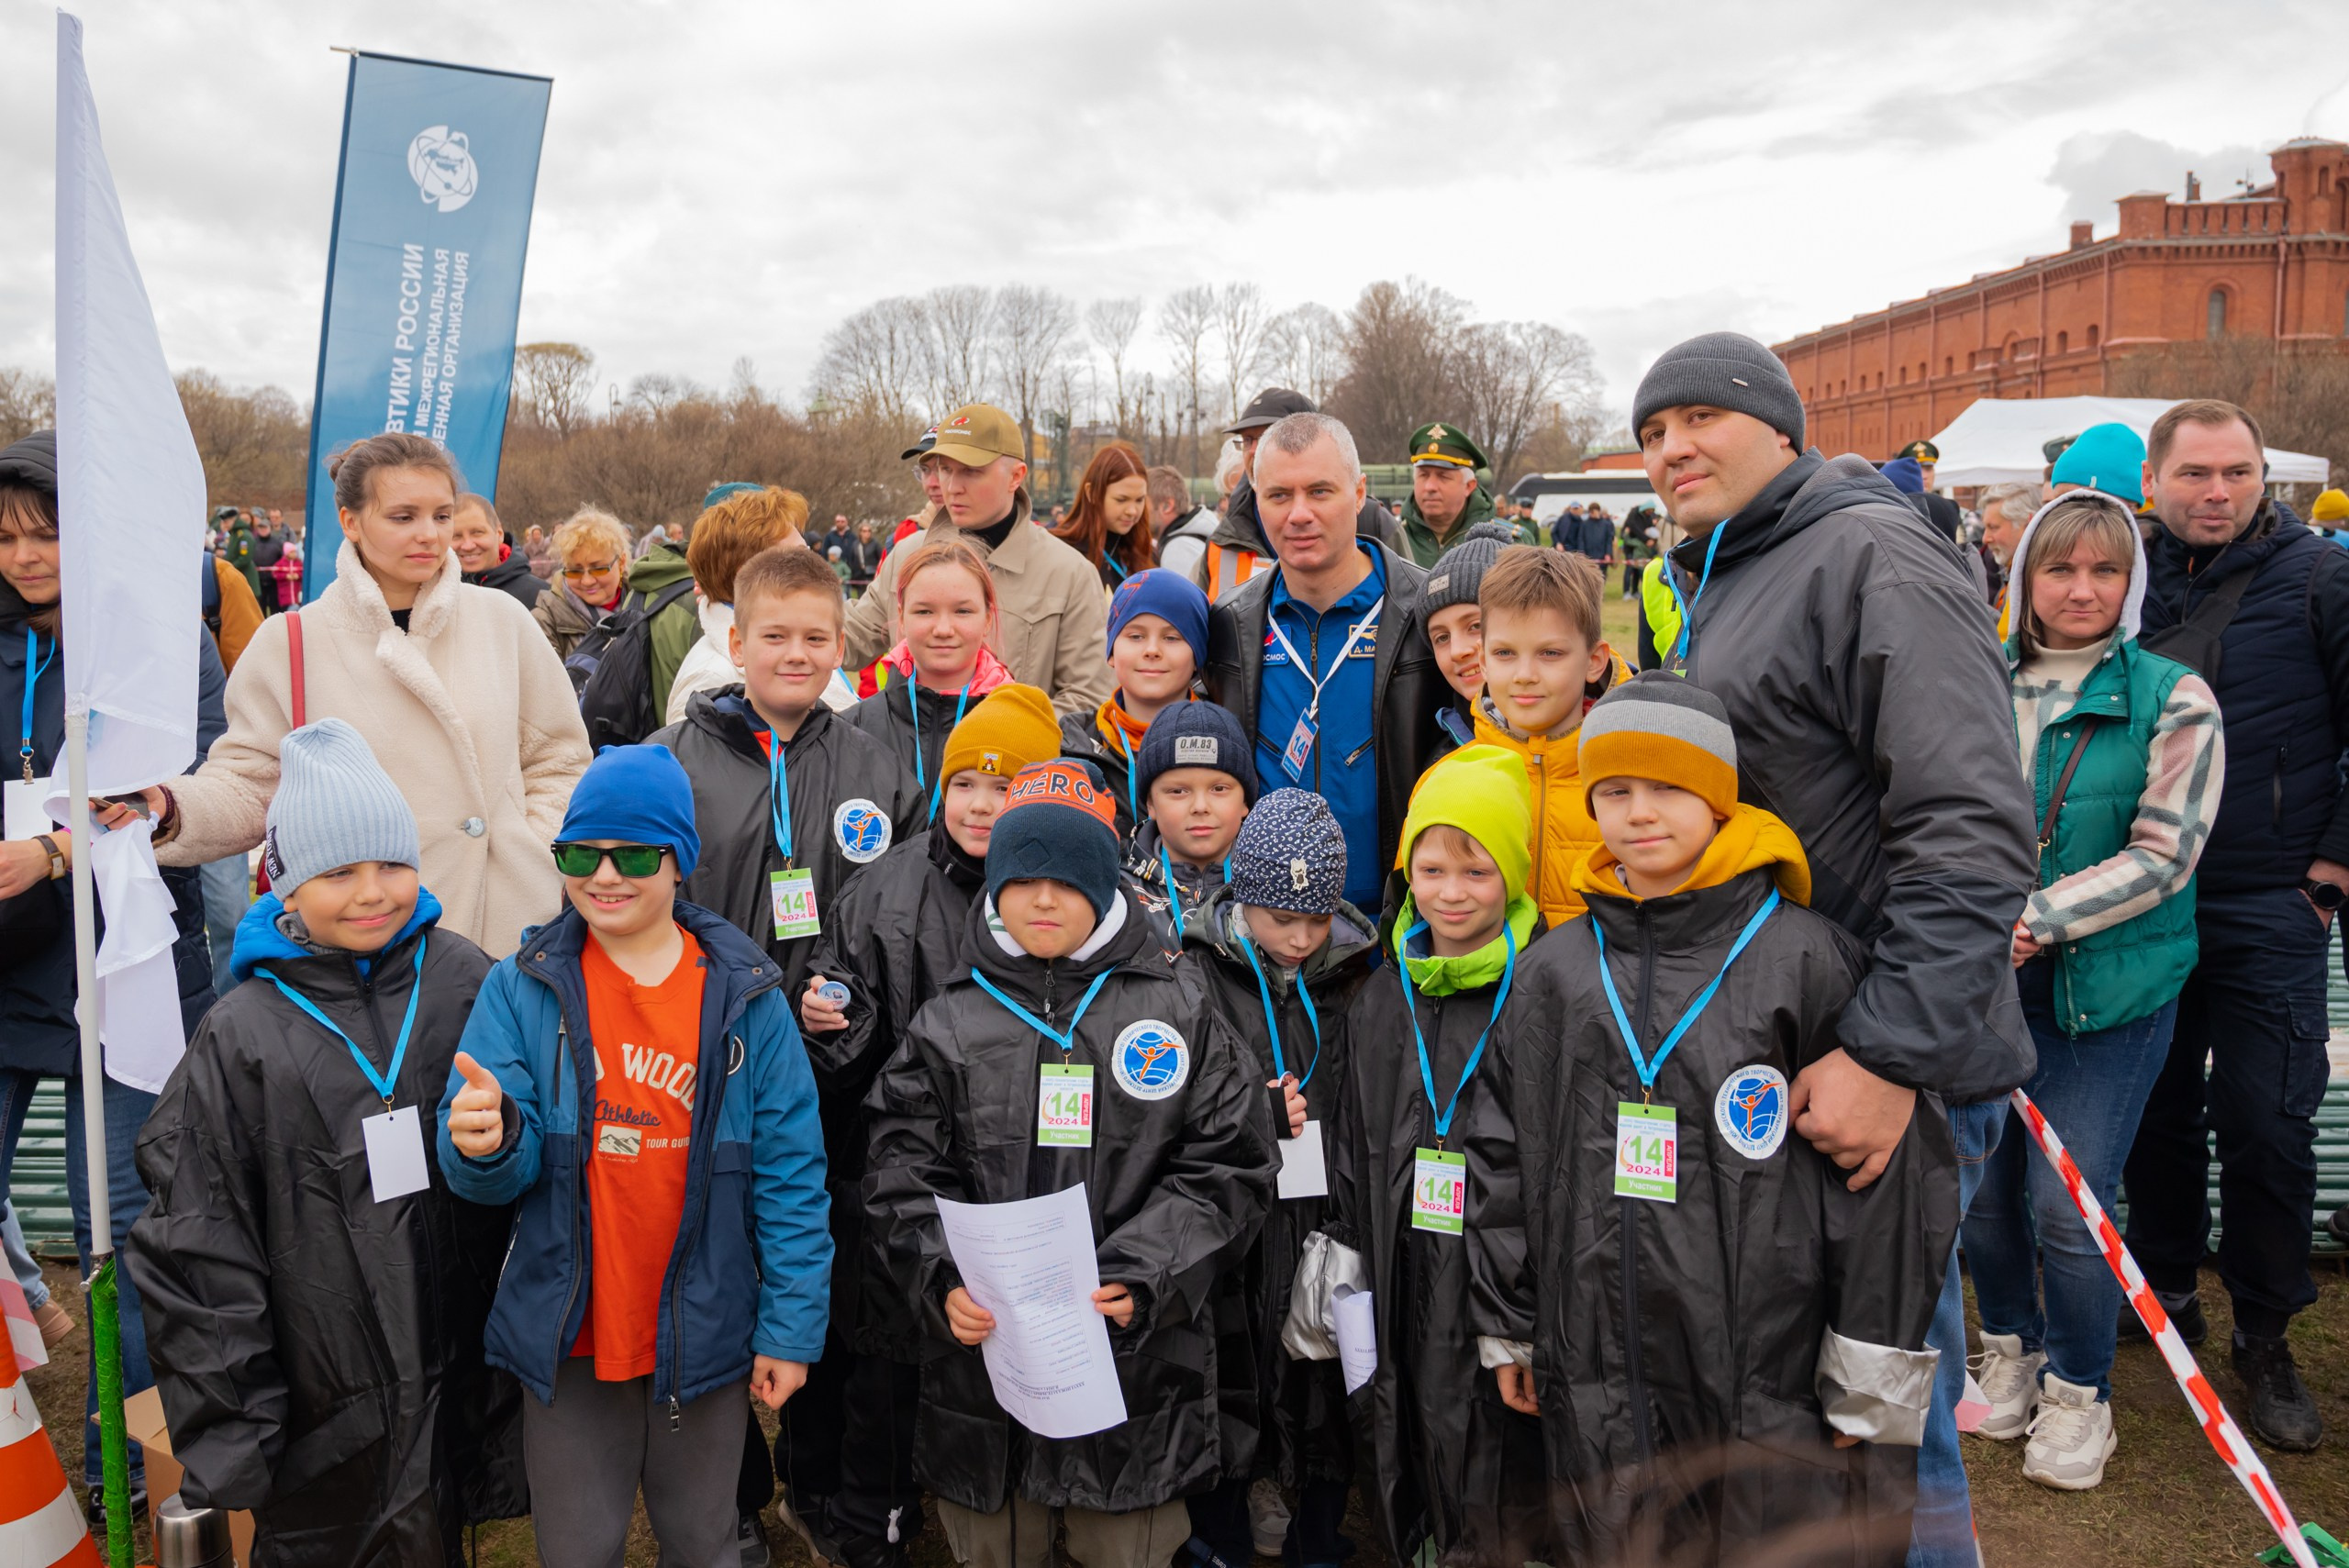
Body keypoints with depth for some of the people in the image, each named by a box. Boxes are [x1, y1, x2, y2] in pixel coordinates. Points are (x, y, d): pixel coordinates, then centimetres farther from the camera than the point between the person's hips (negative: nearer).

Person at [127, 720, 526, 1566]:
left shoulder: (466, 983, -3)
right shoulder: (244, 1036, -8)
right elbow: (202, 1250, -5)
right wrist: (228, 1433, -4)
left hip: (460, 1375, 2)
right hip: (322, 1398, -2)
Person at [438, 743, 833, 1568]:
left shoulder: (746, 997, -6)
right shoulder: (523, 988, -5)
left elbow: (791, 1173, -4)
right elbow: (495, 1173, -9)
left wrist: (791, 1328, -6)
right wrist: (486, 1144, -32)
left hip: (702, 1335, 0)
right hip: (568, 1336, 0)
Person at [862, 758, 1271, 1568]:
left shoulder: (1179, 1013, 2)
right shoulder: (947, 1025, 6)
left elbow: (1226, 1168, -2)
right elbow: (905, 1179, 2)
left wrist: (1138, 1280, -15)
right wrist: (945, 1281, -16)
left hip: (1139, 1364, -1)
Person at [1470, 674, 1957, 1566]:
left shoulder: (1805, 961, -7)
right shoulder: (1554, 974, 5)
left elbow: (1884, 1171, -6)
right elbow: (1503, 1161, 12)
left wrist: (1873, 1387, -5)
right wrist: (1509, 1329, 15)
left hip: (1774, 1395, -3)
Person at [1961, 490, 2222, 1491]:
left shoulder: (2172, 699, -5)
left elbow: (2164, 852, -12)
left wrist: (2033, 917, -20)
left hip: (2112, 990, -3)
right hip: (1989, 984, 3)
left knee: (2064, 1204, -4)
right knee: (1981, 1185, 9)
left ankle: (2077, 1393, 21)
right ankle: (2011, 1353, 35)